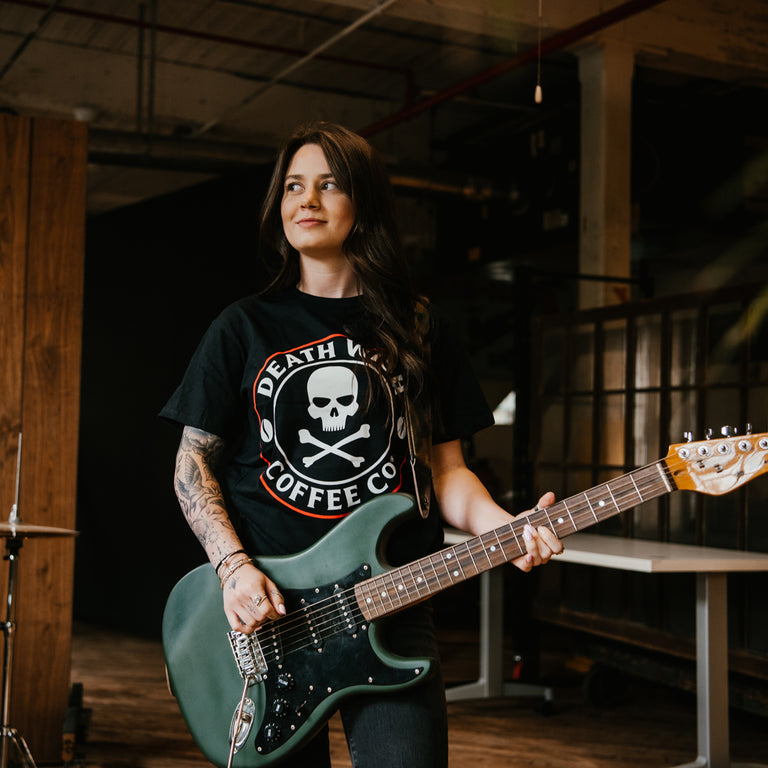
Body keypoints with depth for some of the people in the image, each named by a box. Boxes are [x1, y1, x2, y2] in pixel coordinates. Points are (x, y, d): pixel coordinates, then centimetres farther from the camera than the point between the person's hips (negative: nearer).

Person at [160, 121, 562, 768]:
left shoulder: (419, 331, 9)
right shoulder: (244, 328, 6)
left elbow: (446, 467, 9)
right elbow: (194, 463, 6)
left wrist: (501, 529, -11)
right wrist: (234, 566, -9)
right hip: (263, 614, 0)